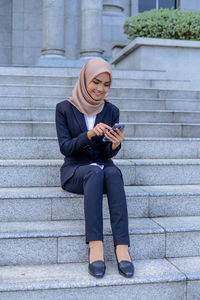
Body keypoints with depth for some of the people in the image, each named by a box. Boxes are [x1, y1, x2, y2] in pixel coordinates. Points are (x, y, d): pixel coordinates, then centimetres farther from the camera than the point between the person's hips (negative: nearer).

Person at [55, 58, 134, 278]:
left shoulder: (111, 111, 7)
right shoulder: (64, 109, 0)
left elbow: (108, 154, 4)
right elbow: (65, 148, -7)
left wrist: (115, 145, -20)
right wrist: (89, 135, -24)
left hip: (103, 166, 2)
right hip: (75, 170, -2)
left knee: (113, 173, -34)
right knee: (95, 172, -36)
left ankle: (122, 247, -40)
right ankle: (95, 245, -42)